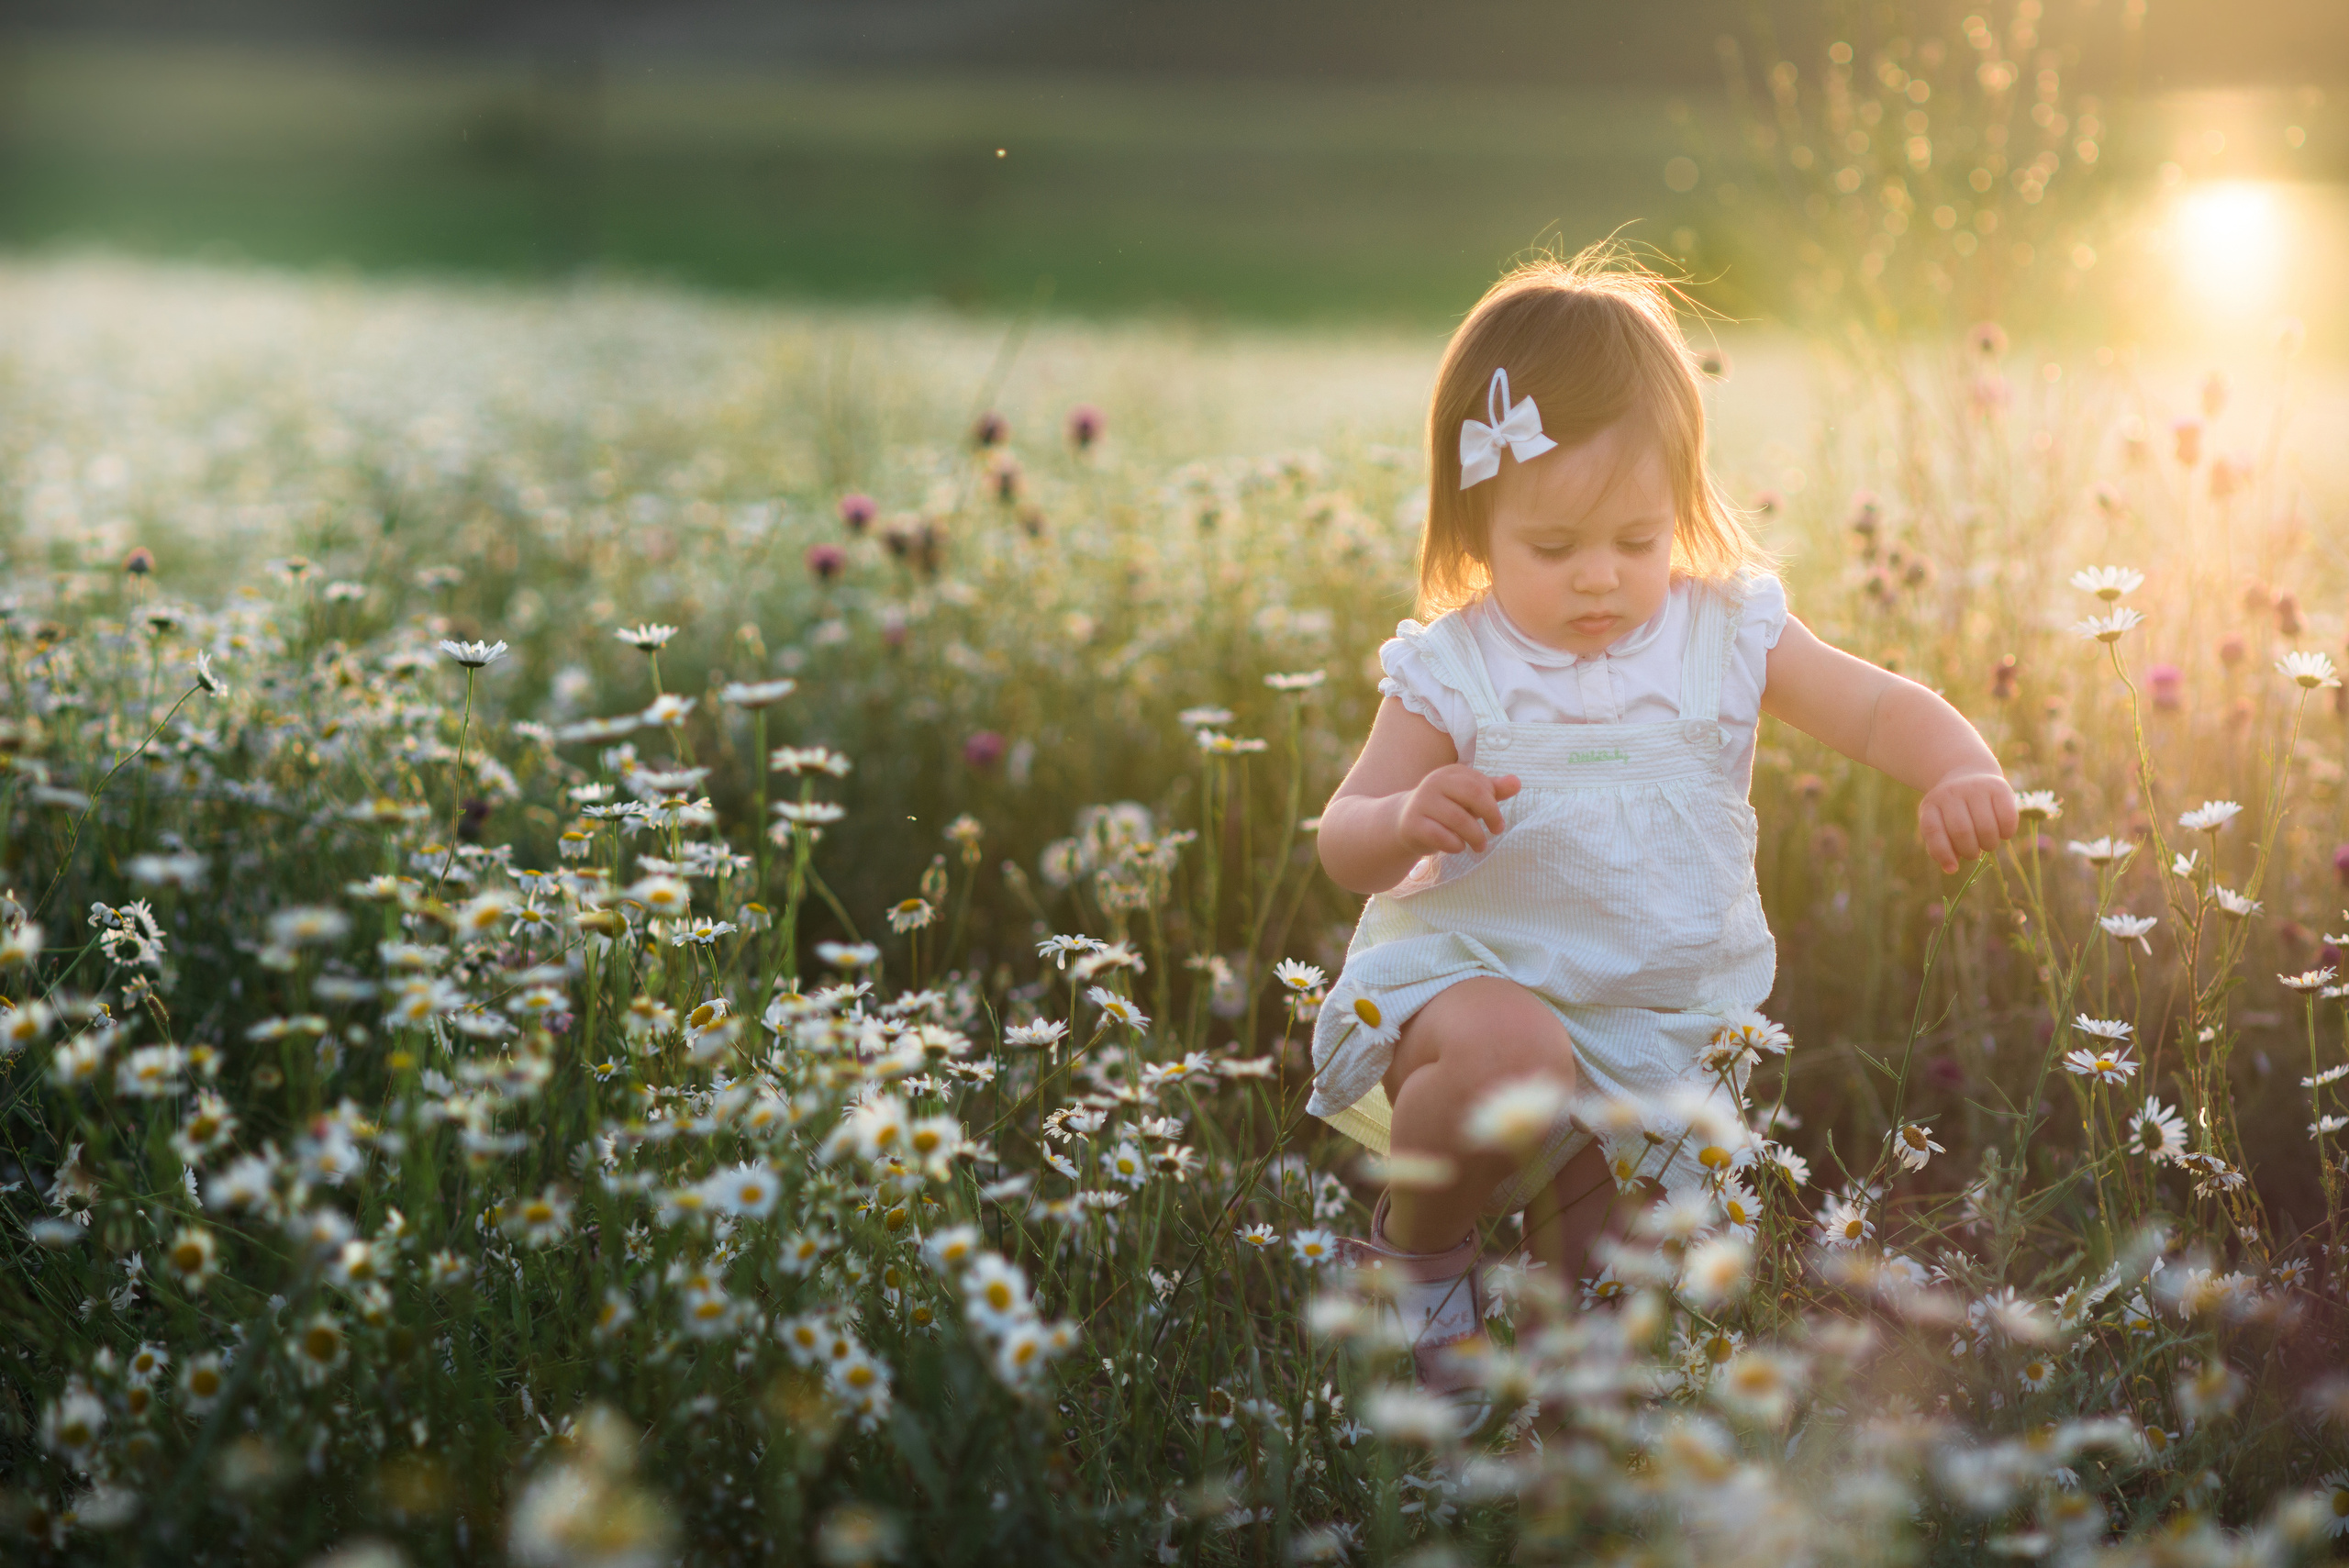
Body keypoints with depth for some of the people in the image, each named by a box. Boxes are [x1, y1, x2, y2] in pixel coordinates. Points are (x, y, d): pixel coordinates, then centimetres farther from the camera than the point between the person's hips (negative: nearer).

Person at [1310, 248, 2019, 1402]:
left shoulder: (1727, 635, -2)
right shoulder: (1451, 672, -8)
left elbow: (1880, 710, -3)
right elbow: (1343, 849, -7)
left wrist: (1963, 773, -26)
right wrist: (1409, 819, -31)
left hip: (1659, 1031, 3)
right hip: (1473, 978, -3)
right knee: (1510, 1055, -38)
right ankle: (1419, 1251, -9)